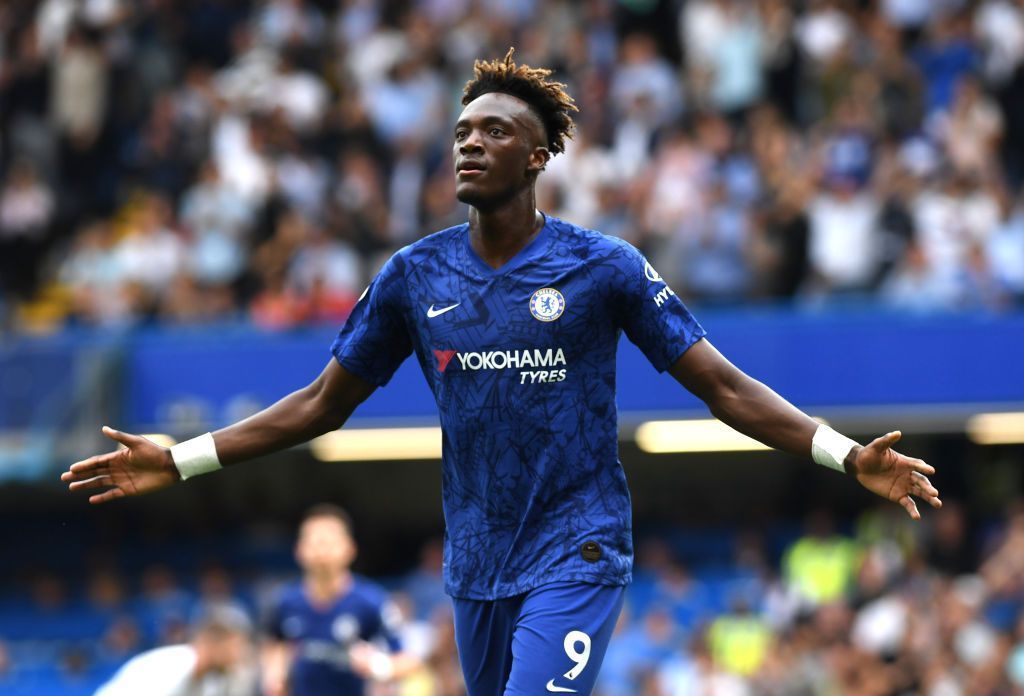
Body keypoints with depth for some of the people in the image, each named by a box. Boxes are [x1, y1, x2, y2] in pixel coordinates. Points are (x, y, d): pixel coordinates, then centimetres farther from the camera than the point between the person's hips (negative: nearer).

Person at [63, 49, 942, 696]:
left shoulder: (605, 268, -6)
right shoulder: (415, 275, 4)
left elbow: (726, 387, -4)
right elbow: (323, 404, 12)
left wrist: (846, 455, -16)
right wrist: (178, 461, 6)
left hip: (576, 551, -4)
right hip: (476, 563, 5)